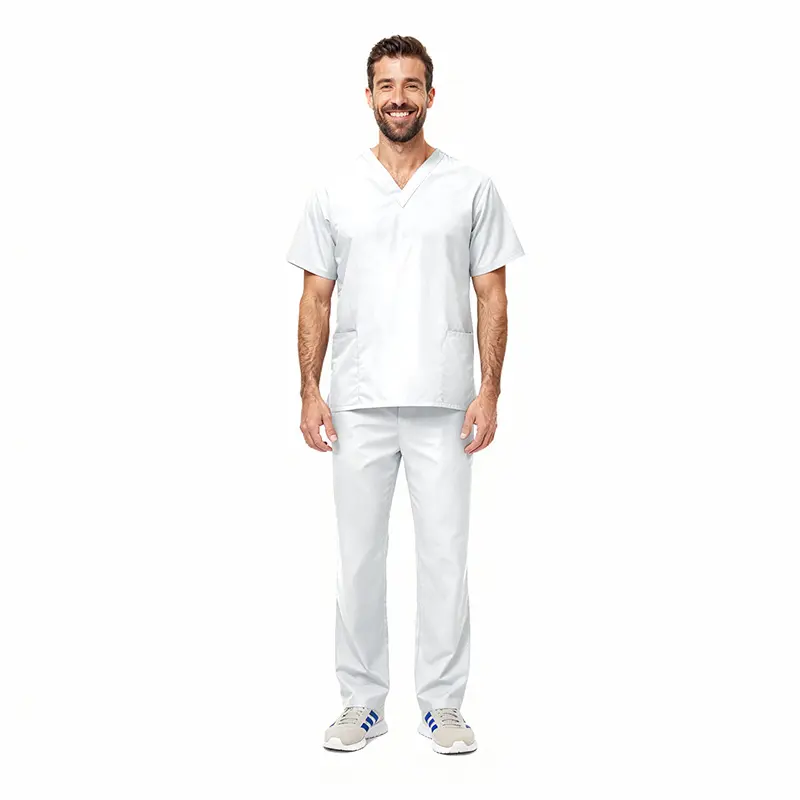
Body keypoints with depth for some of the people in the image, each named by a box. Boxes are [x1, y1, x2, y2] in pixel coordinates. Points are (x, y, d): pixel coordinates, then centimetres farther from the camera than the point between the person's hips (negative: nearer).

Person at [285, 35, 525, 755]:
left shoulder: (471, 188, 4)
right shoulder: (335, 190, 7)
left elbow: (493, 296, 2)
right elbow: (316, 297, 7)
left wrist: (489, 391, -6)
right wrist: (309, 391, -1)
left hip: (443, 405, -1)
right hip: (358, 405, 1)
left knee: (445, 557, 4)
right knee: (359, 558, 8)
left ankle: (442, 703, 19)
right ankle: (363, 702, 22)